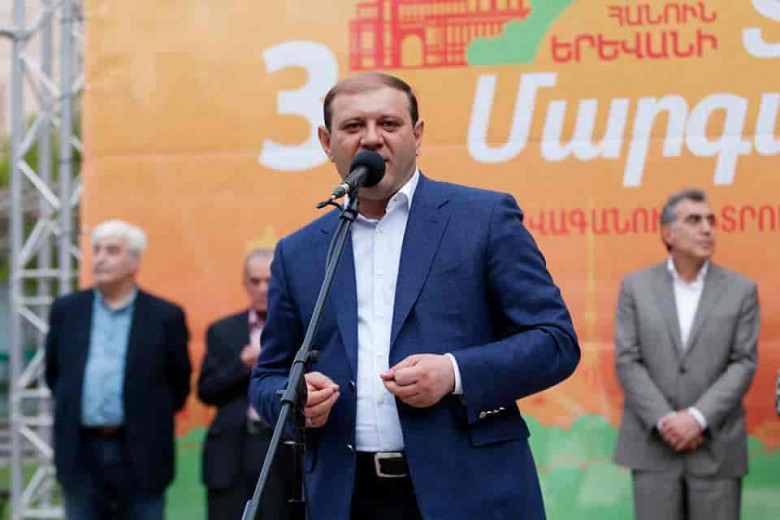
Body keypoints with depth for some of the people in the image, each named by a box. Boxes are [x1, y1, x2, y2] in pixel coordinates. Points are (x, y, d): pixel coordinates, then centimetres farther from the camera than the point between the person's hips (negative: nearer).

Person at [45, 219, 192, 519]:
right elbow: (53, 372, 17)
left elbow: (180, 382, 5)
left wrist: (151, 423, 8)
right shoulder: (66, 310, 6)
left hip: (141, 455, -2)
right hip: (81, 452, 2)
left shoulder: (165, 316, -3)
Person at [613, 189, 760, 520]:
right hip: (652, 444, 0)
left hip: (716, 447, 0)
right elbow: (627, 362, -2)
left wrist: (697, 417, -15)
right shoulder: (636, 287, 3)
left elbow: (744, 363, -3)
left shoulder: (741, 290, 3)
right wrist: (665, 421, -14)